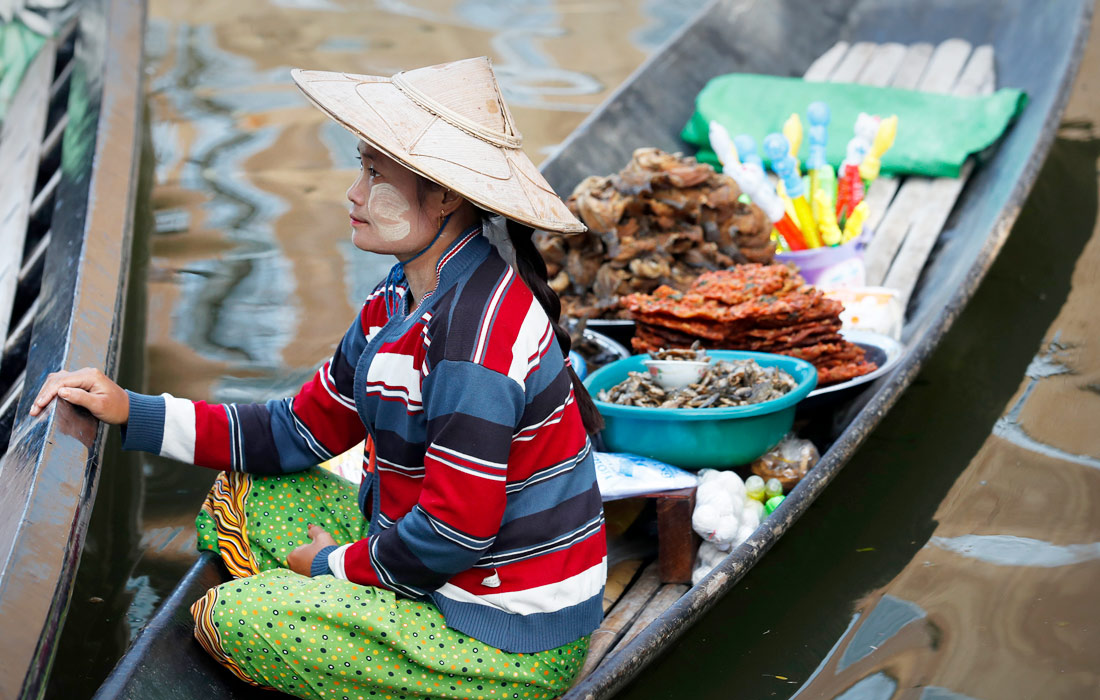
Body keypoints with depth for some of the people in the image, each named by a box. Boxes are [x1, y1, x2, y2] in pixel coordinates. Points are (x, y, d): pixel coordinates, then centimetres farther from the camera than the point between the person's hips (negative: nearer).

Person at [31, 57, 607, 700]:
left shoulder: (479, 326, -26)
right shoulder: (404, 300, 5)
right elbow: (303, 431, 10)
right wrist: (131, 412, 5)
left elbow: (456, 532, -26)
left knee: (230, 618, -13)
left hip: (511, 644, -10)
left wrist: (338, 563, -8)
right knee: (248, 496, 14)